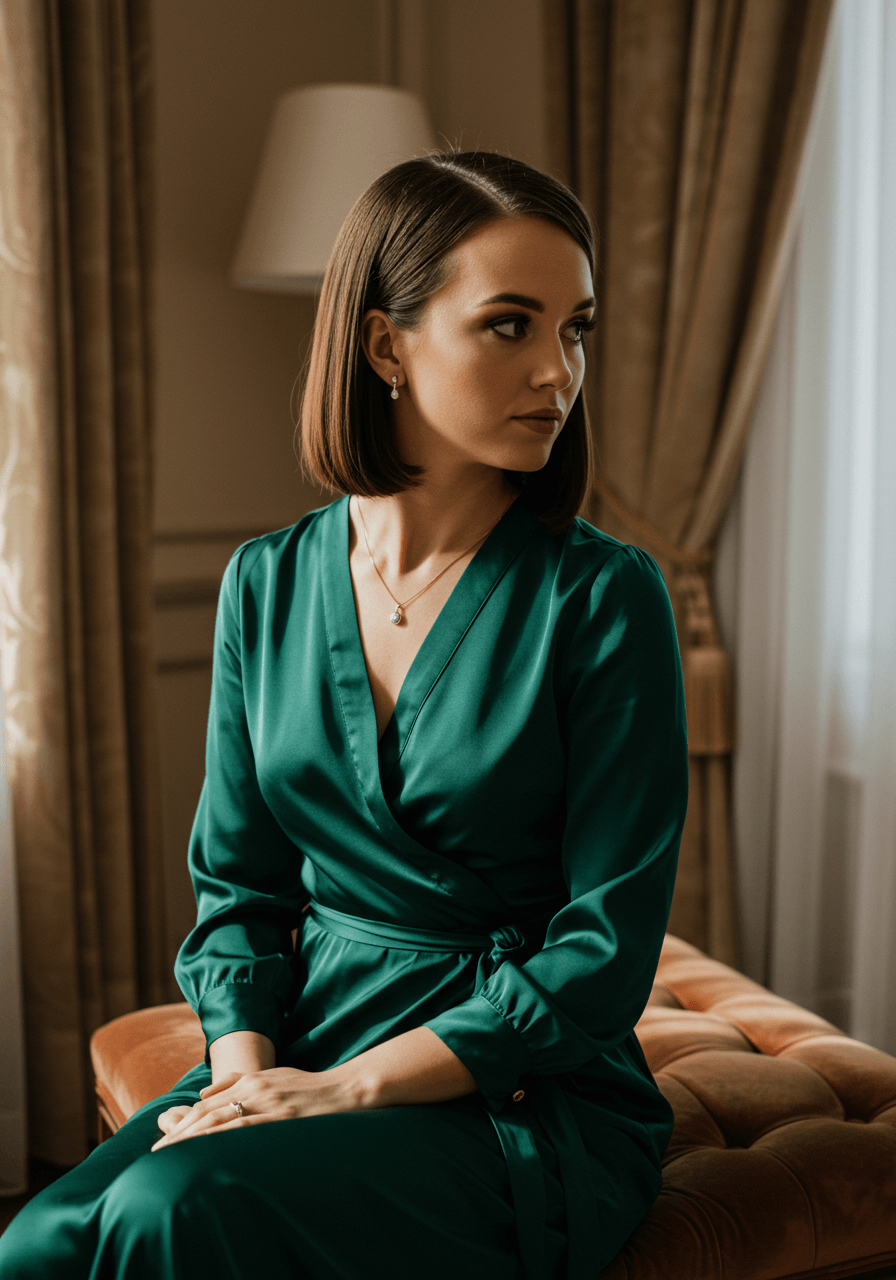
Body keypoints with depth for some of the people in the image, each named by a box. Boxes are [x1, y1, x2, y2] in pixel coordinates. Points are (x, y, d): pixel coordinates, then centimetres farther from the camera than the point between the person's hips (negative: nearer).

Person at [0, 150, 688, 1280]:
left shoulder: (604, 597, -10)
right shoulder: (266, 584, 3)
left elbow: (605, 954, -11)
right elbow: (238, 886, 9)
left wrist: (348, 1088, -15)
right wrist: (245, 1070, -9)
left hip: (534, 1104, -3)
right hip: (299, 1052, 4)